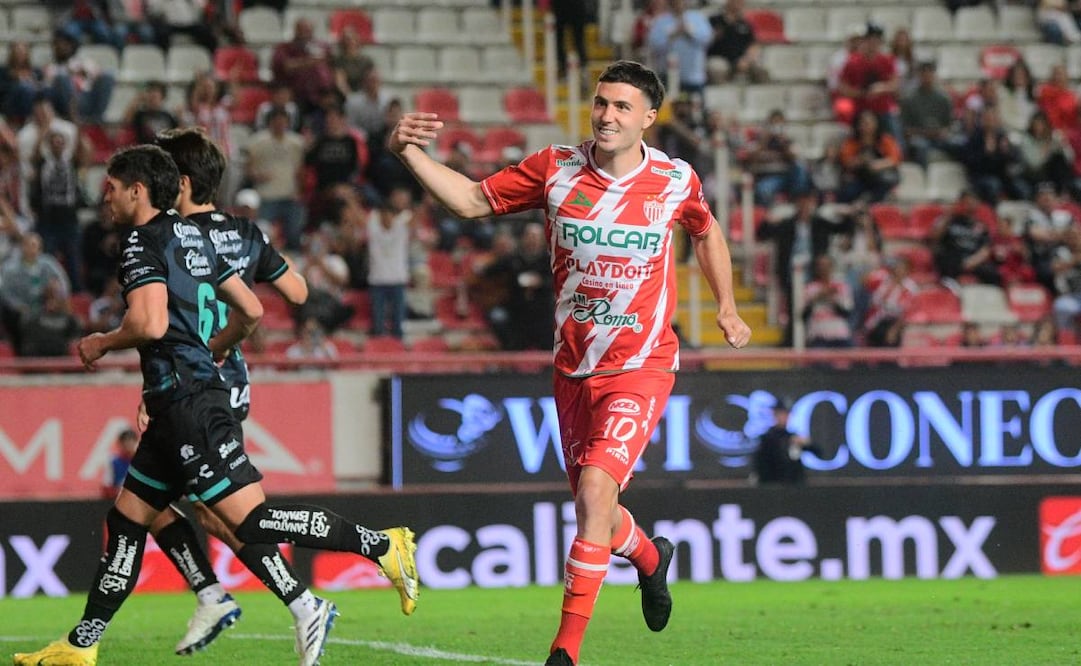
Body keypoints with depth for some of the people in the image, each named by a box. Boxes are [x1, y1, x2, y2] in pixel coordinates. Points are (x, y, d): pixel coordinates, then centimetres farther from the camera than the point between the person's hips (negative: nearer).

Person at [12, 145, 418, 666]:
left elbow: (150, 324, -24)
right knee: (125, 521, 13)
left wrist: (101, 344, -6)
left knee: (252, 520, -13)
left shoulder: (145, 242, -10)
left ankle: (383, 546, -14)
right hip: (182, 404, 10)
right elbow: (251, 311, 18)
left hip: (184, 402, -10)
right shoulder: (193, 237, 17)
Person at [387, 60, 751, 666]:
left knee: (596, 486, -21)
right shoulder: (555, 169, -4)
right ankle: (650, 557, 49)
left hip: (641, 367, -3)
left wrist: (727, 307, 18)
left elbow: (707, 232, 18)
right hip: (574, 368, 3)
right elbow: (471, 201, 0)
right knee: (591, 503, 11)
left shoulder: (676, 181, -3)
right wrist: (411, 154, -14)